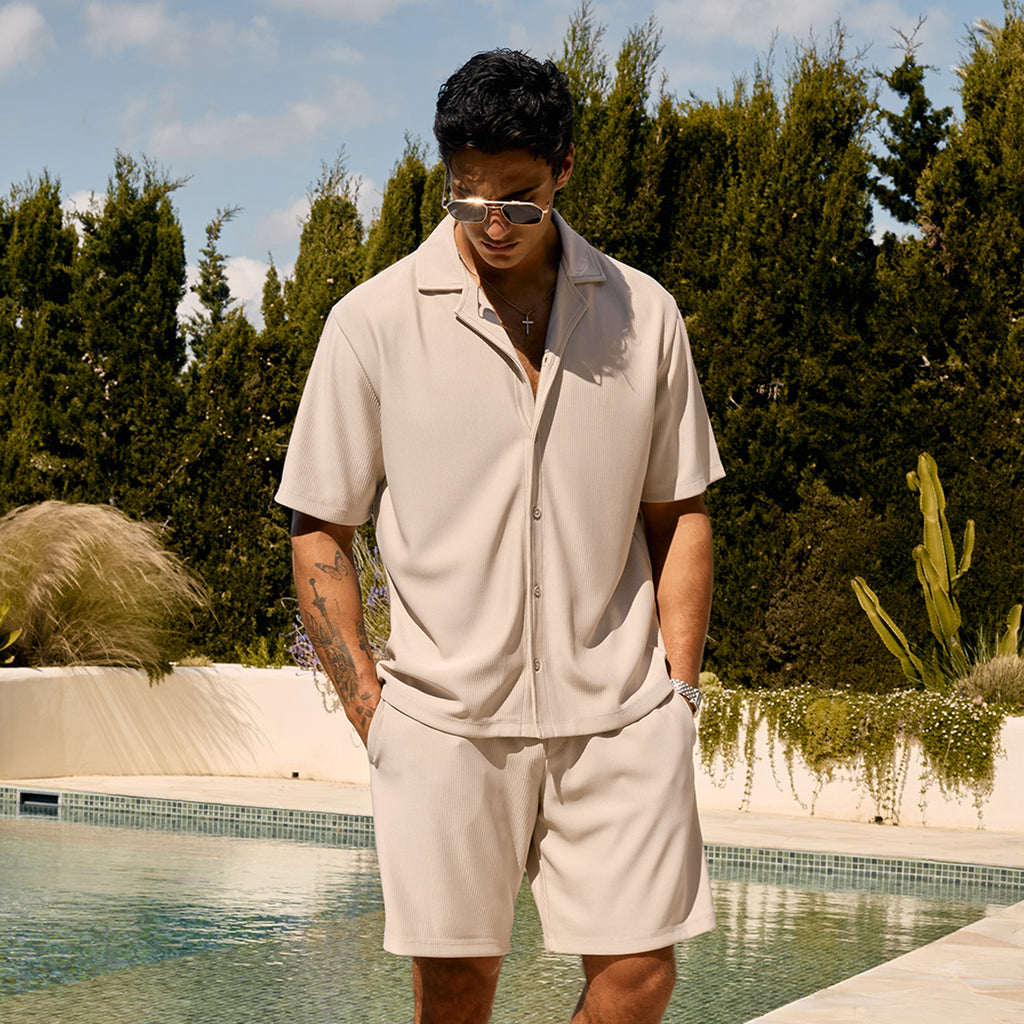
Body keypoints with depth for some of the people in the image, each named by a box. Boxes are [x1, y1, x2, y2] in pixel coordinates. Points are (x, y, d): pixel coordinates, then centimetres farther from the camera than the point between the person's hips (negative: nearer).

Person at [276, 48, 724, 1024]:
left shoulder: (644, 315, 6)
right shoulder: (374, 322, -1)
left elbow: (679, 513, 13)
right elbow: (318, 532, 3)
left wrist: (677, 688, 6)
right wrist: (370, 709, -2)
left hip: (618, 714, 2)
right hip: (445, 717, -1)